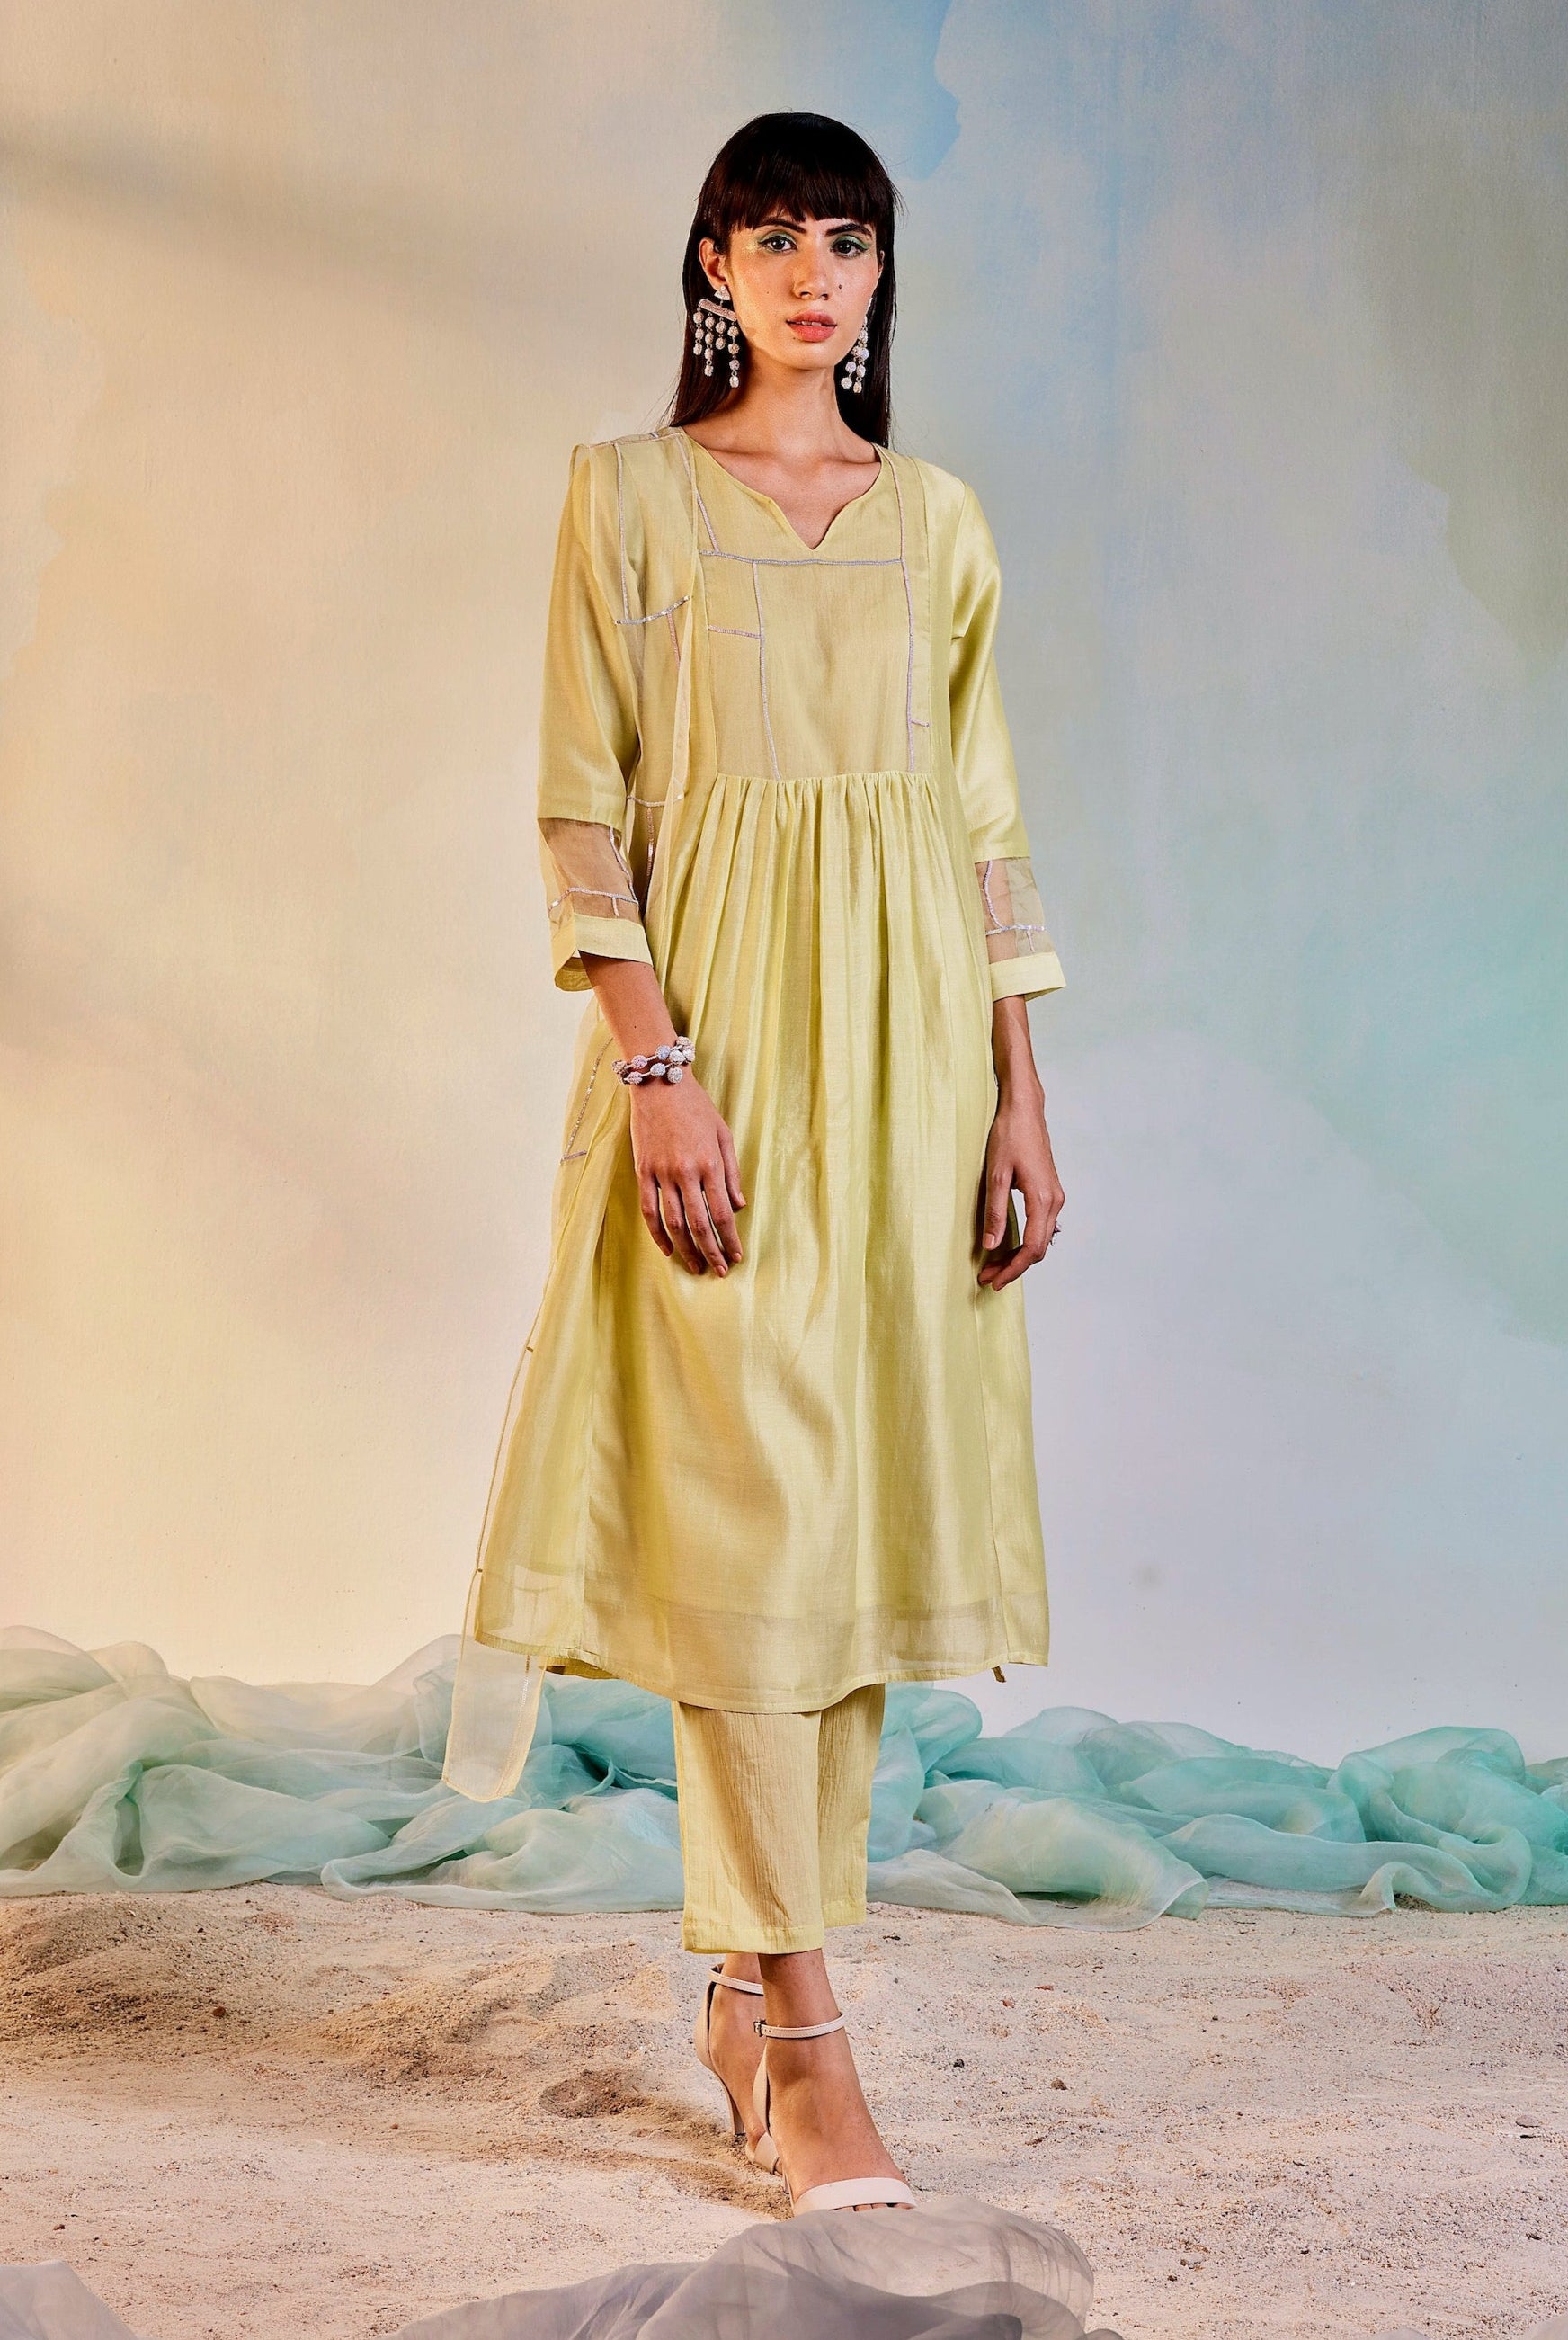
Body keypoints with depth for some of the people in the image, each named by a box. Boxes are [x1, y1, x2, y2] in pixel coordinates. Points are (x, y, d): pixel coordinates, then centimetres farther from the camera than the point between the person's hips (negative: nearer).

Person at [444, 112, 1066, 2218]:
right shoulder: (632, 496, 4)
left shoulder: (938, 523, 13)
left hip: (911, 1035, 4)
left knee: (862, 1492, 4)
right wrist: (656, 1064, -15)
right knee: (742, 1498, -8)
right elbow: (586, 804, -3)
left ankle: (743, 1981, 16)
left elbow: (986, 822, 12)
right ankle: (803, 2031, -4)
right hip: (720, 1030, -4)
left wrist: (1022, 1092, 4)